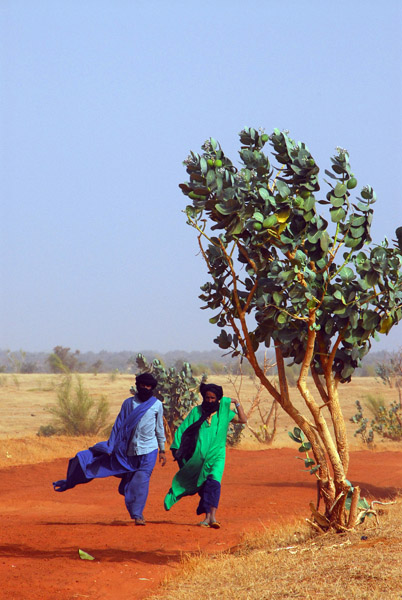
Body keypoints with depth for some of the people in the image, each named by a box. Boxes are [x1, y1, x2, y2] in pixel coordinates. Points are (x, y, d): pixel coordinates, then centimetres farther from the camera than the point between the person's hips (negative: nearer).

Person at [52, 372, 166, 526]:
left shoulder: (157, 405, 3)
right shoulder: (128, 403, 4)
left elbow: (159, 428, 10)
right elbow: (118, 425, 5)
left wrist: (162, 450, 10)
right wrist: (110, 446, -1)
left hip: (148, 451, -2)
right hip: (128, 450, 2)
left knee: (141, 482, -9)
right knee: (127, 484, 3)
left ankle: (137, 515, -2)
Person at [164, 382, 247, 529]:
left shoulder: (223, 412, 8)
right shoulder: (196, 412, 8)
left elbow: (243, 419, 4)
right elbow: (183, 430, 9)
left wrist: (237, 404, -1)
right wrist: (177, 448, 2)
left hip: (216, 455, -1)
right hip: (199, 456, 1)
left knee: (214, 482, -20)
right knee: (203, 486, 1)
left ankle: (212, 516, -28)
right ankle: (207, 516, 8)